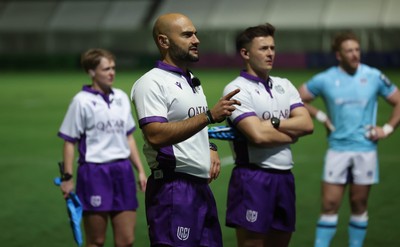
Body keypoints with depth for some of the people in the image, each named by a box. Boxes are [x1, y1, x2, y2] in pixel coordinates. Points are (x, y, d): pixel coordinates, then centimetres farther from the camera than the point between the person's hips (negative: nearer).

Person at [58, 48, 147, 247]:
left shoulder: (122, 97, 10)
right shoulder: (82, 101, -6)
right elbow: (69, 142, -4)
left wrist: (140, 170, 15)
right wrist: (67, 178, -9)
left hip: (122, 171, 5)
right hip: (94, 172, -5)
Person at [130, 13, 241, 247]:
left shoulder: (193, 81, 19)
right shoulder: (151, 83, -11)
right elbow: (155, 135, -25)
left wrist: (210, 148, 10)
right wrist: (209, 116, -28)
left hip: (202, 187, 9)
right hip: (173, 189, -9)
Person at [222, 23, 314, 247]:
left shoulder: (284, 85, 13)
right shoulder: (236, 90, -8)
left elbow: (307, 124, 0)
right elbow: (258, 136, -19)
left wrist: (273, 122, -12)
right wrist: (292, 133, -3)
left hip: (284, 177, 7)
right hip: (253, 178, -7)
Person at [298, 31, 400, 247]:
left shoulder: (374, 77, 0)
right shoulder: (325, 79, -1)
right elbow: (299, 99, 11)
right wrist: (321, 117, 1)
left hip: (365, 150, 1)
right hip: (338, 148, 0)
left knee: (359, 205, 6)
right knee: (329, 204, -5)